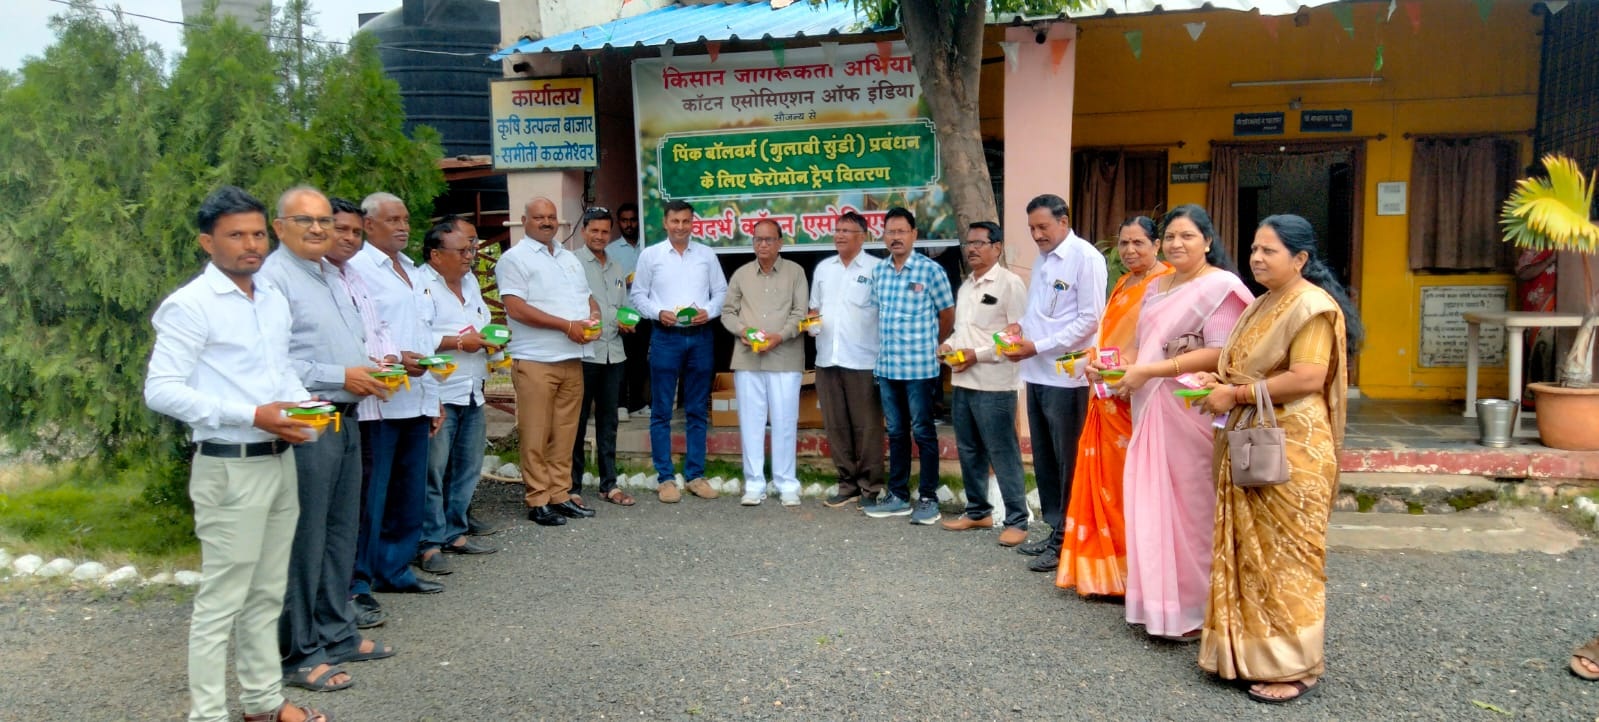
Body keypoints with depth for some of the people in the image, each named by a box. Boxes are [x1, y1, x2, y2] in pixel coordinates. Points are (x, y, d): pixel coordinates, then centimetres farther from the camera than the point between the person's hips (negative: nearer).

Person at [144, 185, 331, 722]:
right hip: (230, 468, -7)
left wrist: (305, 402, 0)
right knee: (221, 600, 0)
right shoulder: (190, 305, -11)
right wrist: (251, 415, -22)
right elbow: (161, 390, -16)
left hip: (279, 461, 8)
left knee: (266, 594, 16)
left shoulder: (275, 302, 12)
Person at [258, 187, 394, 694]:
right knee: (304, 539, -1)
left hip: (346, 419, 9)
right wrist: (341, 377, -19)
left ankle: (336, 633, 29)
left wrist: (372, 367, 7)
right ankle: (298, 653, 11)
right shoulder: (274, 278, -13)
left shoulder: (333, 275, 16)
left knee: (341, 532, 17)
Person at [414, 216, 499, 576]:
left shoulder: (469, 280, 17)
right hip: (439, 394, -9)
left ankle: (454, 532, 25)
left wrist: (489, 338, 10)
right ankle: (429, 543, 3)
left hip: (471, 393, 9)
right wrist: (459, 342, -17)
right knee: (433, 471, -5)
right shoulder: (420, 284, -12)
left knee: (468, 467, 14)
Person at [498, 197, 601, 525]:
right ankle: (538, 501, 4)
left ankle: (560, 495, 17)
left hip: (572, 360, 7)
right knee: (535, 436, -2)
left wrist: (593, 316, 0)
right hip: (535, 361, -6)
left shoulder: (570, 259, 20)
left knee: (565, 433, 10)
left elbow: (587, 297, 25)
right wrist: (567, 325, -15)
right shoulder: (515, 258, -4)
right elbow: (516, 308, -14)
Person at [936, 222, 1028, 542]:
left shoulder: (1010, 283, -8)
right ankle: (978, 512, 27)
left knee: (1003, 455, -3)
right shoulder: (966, 285, 17)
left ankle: (1017, 520, 5)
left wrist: (978, 355, -17)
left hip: (994, 385, -8)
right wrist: (948, 344, 3)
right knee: (969, 452, 15)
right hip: (962, 382, 8)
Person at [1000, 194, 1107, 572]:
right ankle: (1055, 530, 26)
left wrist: (1038, 346, -16)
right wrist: (1020, 325, 2)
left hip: (1067, 377, -8)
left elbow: (1090, 319, -14)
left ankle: (1066, 541, 12)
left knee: (1068, 462, 2)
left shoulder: (1085, 257, -9)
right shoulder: (1042, 260, 15)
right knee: (1044, 459, 14)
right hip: (1037, 374, 8)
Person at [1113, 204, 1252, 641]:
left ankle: (1194, 610, 11)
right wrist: (1121, 365, 3)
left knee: (1190, 507, -1)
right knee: (1152, 504, 8)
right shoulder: (1157, 288, 17)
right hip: (1152, 412, 8)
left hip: (1192, 414, -8)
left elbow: (1219, 355, -18)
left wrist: (1148, 371, -18)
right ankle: (1160, 601, 19)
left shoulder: (1220, 287, -8)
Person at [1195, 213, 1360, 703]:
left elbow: (1306, 379, -22)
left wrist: (1237, 395, -17)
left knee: (1285, 553, -2)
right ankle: (1254, 650, 22)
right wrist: (1222, 382, 8)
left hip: (1291, 447, -9)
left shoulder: (1313, 307, -12)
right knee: (1252, 549, 12)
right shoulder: (1263, 305, 17)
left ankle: (1295, 665, 9)